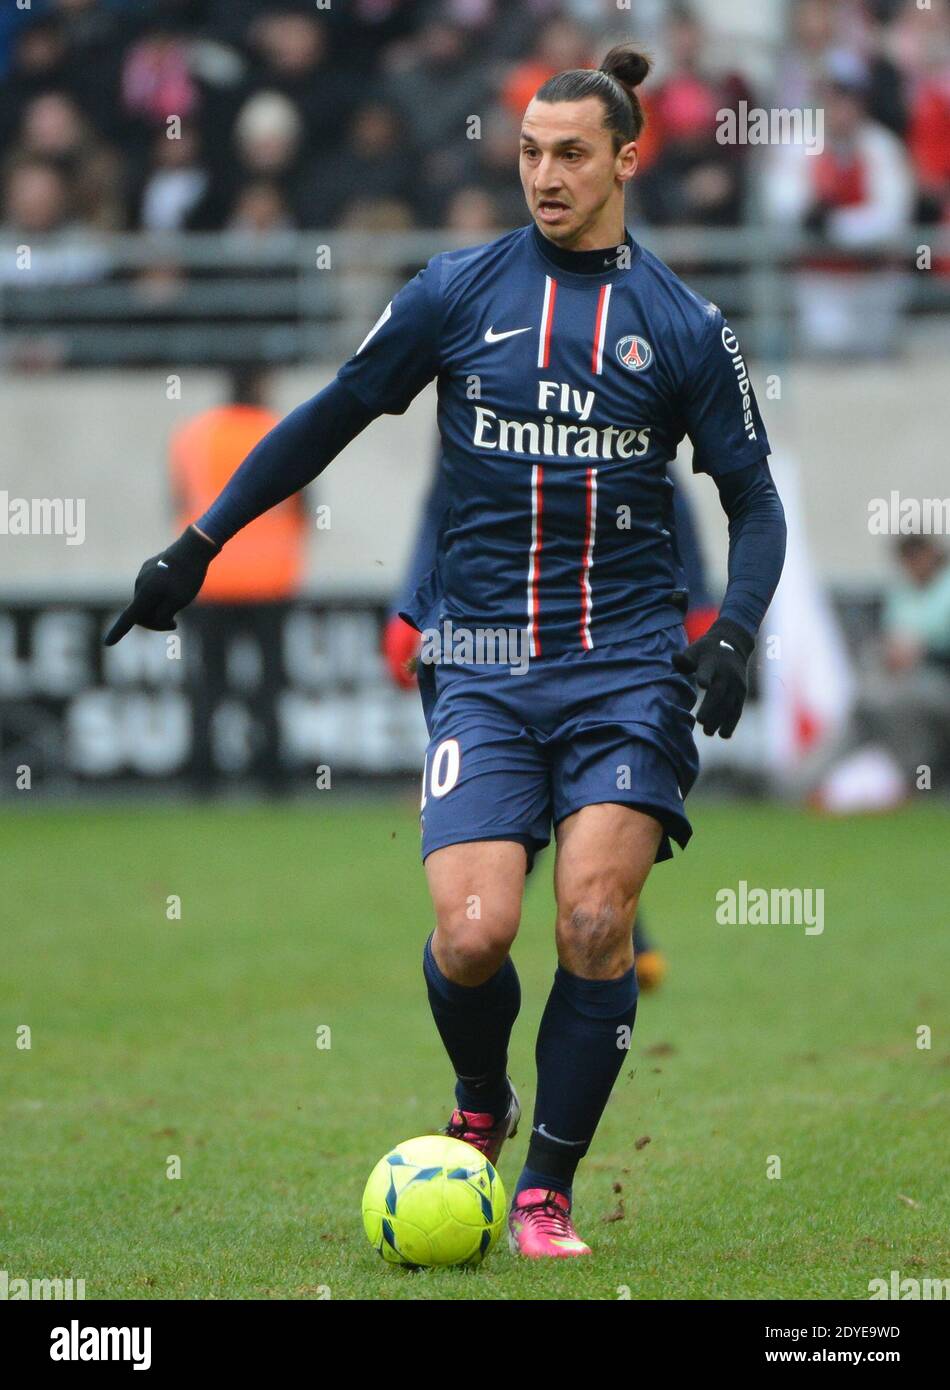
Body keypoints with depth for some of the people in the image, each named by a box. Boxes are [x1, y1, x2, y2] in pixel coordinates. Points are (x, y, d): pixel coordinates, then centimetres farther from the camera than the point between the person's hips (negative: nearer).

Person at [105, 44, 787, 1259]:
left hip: (626, 660, 0)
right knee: (473, 934, -15)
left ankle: (548, 1190, 2)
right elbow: (331, 418, 12)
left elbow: (753, 499, 12)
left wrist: (734, 634, -5)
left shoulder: (682, 327, 5)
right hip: (482, 667, 0)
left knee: (595, 922, -14)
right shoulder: (459, 291, 5)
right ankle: (479, 1106, 19)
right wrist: (197, 547, 10)